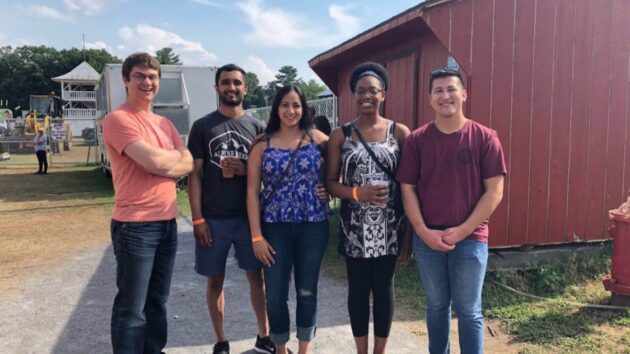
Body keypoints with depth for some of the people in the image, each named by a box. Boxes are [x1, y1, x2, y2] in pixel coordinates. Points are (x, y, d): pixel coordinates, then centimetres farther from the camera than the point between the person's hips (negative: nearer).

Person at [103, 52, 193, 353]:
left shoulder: (164, 123, 15)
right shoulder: (118, 119, -11)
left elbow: (188, 164, 7)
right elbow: (155, 161, -22)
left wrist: (164, 161, -11)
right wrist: (175, 156, -2)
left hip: (167, 223, 8)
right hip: (135, 226, -8)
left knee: (157, 301, 19)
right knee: (132, 309, 2)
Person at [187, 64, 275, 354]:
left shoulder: (256, 127, 5)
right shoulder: (202, 126, 0)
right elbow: (194, 174, -2)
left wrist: (246, 169, -13)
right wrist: (197, 219, -8)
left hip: (249, 216, 1)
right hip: (214, 218, -1)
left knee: (257, 276, 9)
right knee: (215, 280, 9)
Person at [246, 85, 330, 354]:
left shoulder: (317, 138, 0)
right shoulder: (262, 144, 1)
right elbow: (252, 192, -1)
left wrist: (330, 189, -5)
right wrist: (256, 236, -7)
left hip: (313, 226, 0)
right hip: (275, 227, 0)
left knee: (307, 292, 11)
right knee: (275, 296, 6)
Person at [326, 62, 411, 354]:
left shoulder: (399, 132, 0)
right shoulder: (340, 135, 2)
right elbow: (330, 183, 2)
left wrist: (410, 233, -3)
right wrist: (358, 193, -18)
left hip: (389, 227, 0)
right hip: (355, 228, 1)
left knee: (384, 288, 11)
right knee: (358, 289, 11)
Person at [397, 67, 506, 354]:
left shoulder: (485, 138, -4)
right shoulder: (417, 139, 0)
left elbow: (494, 192, -6)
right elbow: (407, 189, 1)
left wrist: (462, 231, -12)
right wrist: (423, 231, -9)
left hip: (470, 239, -2)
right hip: (427, 239, 2)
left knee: (469, 311, 8)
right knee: (436, 306, 16)